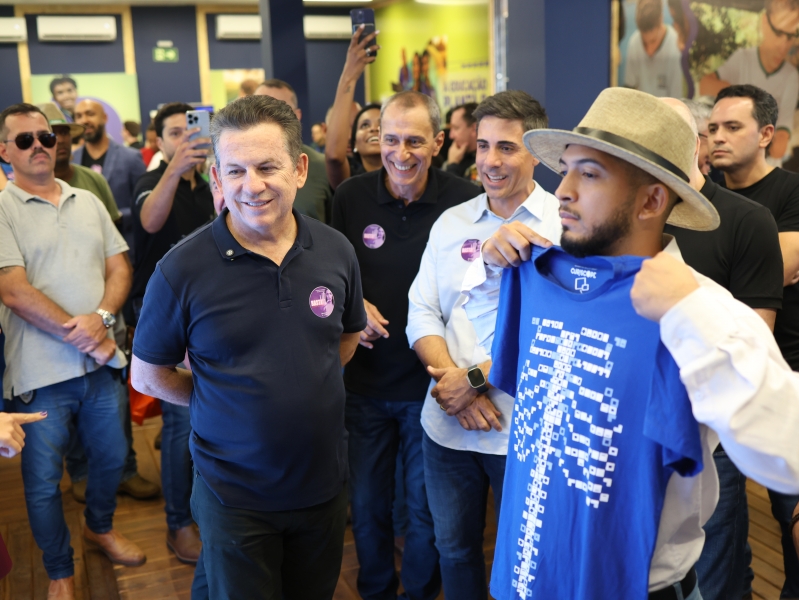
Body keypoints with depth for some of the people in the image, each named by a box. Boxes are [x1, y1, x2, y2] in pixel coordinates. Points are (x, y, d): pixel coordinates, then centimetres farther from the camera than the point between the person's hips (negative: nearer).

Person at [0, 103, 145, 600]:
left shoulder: (88, 203, 10)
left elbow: (119, 268, 6)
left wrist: (100, 318, -14)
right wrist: (81, 338, -16)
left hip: (103, 361, 5)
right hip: (42, 372, -4)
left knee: (112, 456, 19)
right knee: (44, 479, 8)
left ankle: (101, 526, 47)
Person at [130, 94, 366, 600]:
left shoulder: (336, 251, -6)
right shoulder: (182, 270, -15)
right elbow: (148, 375, -3)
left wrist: (305, 389, 3)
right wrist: (230, 400, -3)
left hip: (324, 482, 4)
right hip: (235, 495, -3)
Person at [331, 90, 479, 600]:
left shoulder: (463, 200, -12)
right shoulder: (351, 196, -5)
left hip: (431, 384, -2)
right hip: (366, 380, 2)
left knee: (426, 507, 15)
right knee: (367, 504, 18)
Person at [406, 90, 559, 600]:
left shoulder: (564, 224, -8)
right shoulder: (450, 223, 6)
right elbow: (422, 315, 3)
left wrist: (475, 377, -16)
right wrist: (454, 385, -12)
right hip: (447, 425, 4)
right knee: (454, 548, 20)